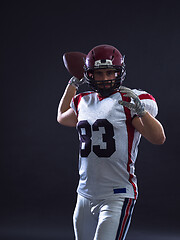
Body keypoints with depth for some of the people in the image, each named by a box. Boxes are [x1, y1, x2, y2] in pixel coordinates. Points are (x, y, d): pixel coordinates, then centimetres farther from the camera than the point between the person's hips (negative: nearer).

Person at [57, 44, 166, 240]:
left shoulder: (129, 102, -7)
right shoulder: (84, 102, 12)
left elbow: (158, 138, -16)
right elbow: (62, 117, 34)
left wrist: (140, 110, -31)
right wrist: (73, 83, 29)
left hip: (117, 196, -6)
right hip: (85, 195, 6)